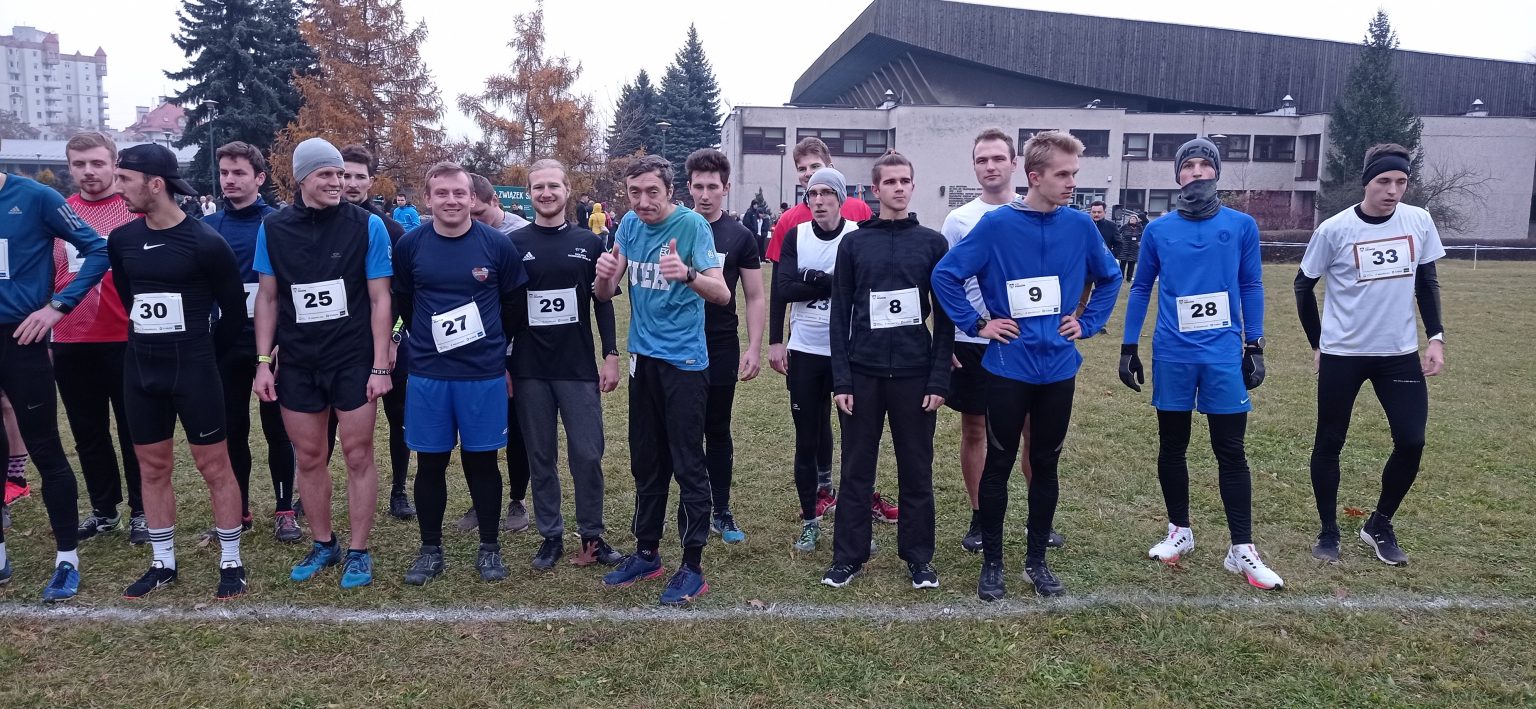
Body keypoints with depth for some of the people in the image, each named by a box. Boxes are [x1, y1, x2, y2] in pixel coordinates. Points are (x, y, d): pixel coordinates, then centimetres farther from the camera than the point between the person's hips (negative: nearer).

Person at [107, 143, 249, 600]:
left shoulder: (205, 243, -12)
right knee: (153, 467, 12)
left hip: (192, 368, -6)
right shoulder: (121, 240, 4)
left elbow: (234, 311, -4)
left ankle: (232, 564, 12)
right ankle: (163, 564, 25)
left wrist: (203, 356, 4)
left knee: (214, 465, 1)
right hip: (140, 368, 6)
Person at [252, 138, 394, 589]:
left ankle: (358, 552, 17)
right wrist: (263, 361, 2)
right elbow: (267, 298, 8)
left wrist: (380, 366, -9)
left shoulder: (368, 226, -7)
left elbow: (379, 299, -6)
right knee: (309, 458, 12)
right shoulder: (274, 228, 2)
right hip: (297, 365, 3)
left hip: (354, 363, -3)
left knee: (358, 456, 4)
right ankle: (322, 545, 28)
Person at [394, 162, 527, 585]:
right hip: (427, 375, 1)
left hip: (484, 375, -1)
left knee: (481, 460, 8)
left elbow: (514, 305, 5)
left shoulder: (498, 245, -4)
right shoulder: (410, 245, -1)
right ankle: (431, 549, 23)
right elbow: (402, 302, 12)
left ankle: (490, 547, 22)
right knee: (430, 463, 8)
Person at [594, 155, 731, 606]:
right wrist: (604, 273, -17)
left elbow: (722, 294, -19)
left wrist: (687, 274, -39)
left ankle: (693, 567, 8)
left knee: (687, 464, -2)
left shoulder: (692, 225, -12)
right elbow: (606, 294, 6)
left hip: (684, 361, -6)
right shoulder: (630, 224, 5)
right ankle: (647, 553, 28)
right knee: (646, 462, 15)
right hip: (644, 357, 6)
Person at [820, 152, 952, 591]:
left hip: (914, 373, 0)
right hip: (863, 372, 0)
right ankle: (848, 556, 19)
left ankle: (919, 557, 21)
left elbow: (945, 316, 3)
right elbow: (840, 315, 3)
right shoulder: (854, 243, 5)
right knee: (856, 470, 7)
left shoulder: (932, 242, 4)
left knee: (916, 470, 7)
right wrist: (840, 379, -4)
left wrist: (939, 378, -4)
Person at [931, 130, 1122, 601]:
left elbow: (1109, 277, 16)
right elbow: (946, 275, -7)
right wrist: (976, 324, -8)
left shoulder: (1080, 226, 0)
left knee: (1046, 465, 12)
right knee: (999, 465, 7)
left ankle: (1036, 560, 27)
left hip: (1059, 369, 3)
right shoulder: (996, 225, -10)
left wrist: (1088, 322, 7)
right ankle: (992, 562, 21)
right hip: (1008, 368, -3)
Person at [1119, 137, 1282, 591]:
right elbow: (1141, 289, 8)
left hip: (1224, 354, -1)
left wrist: (1255, 347, 2)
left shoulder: (1242, 226, 1)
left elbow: (1251, 288, 6)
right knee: (1172, 447, 11)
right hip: (1172, 355, 1)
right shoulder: (1158, 230, 2)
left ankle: (1241, 550, 9)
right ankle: (1180, 532, 27)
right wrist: (1128, 348, 5)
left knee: (1231, 452, 1)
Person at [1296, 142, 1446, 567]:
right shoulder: (1334, 229, -11)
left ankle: (1379, 526, 21)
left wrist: (1436, 338, 3)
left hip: (1400, 353, 3)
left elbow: (1427, 282, 11)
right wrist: (1318, 344, 3)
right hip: (1342, 355, -3)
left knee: (1411, 442, -1)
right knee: (1329, 443, 5)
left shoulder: (1419, 222, -2)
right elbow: (1304, 285, 1)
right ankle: (1329, 532, 21)